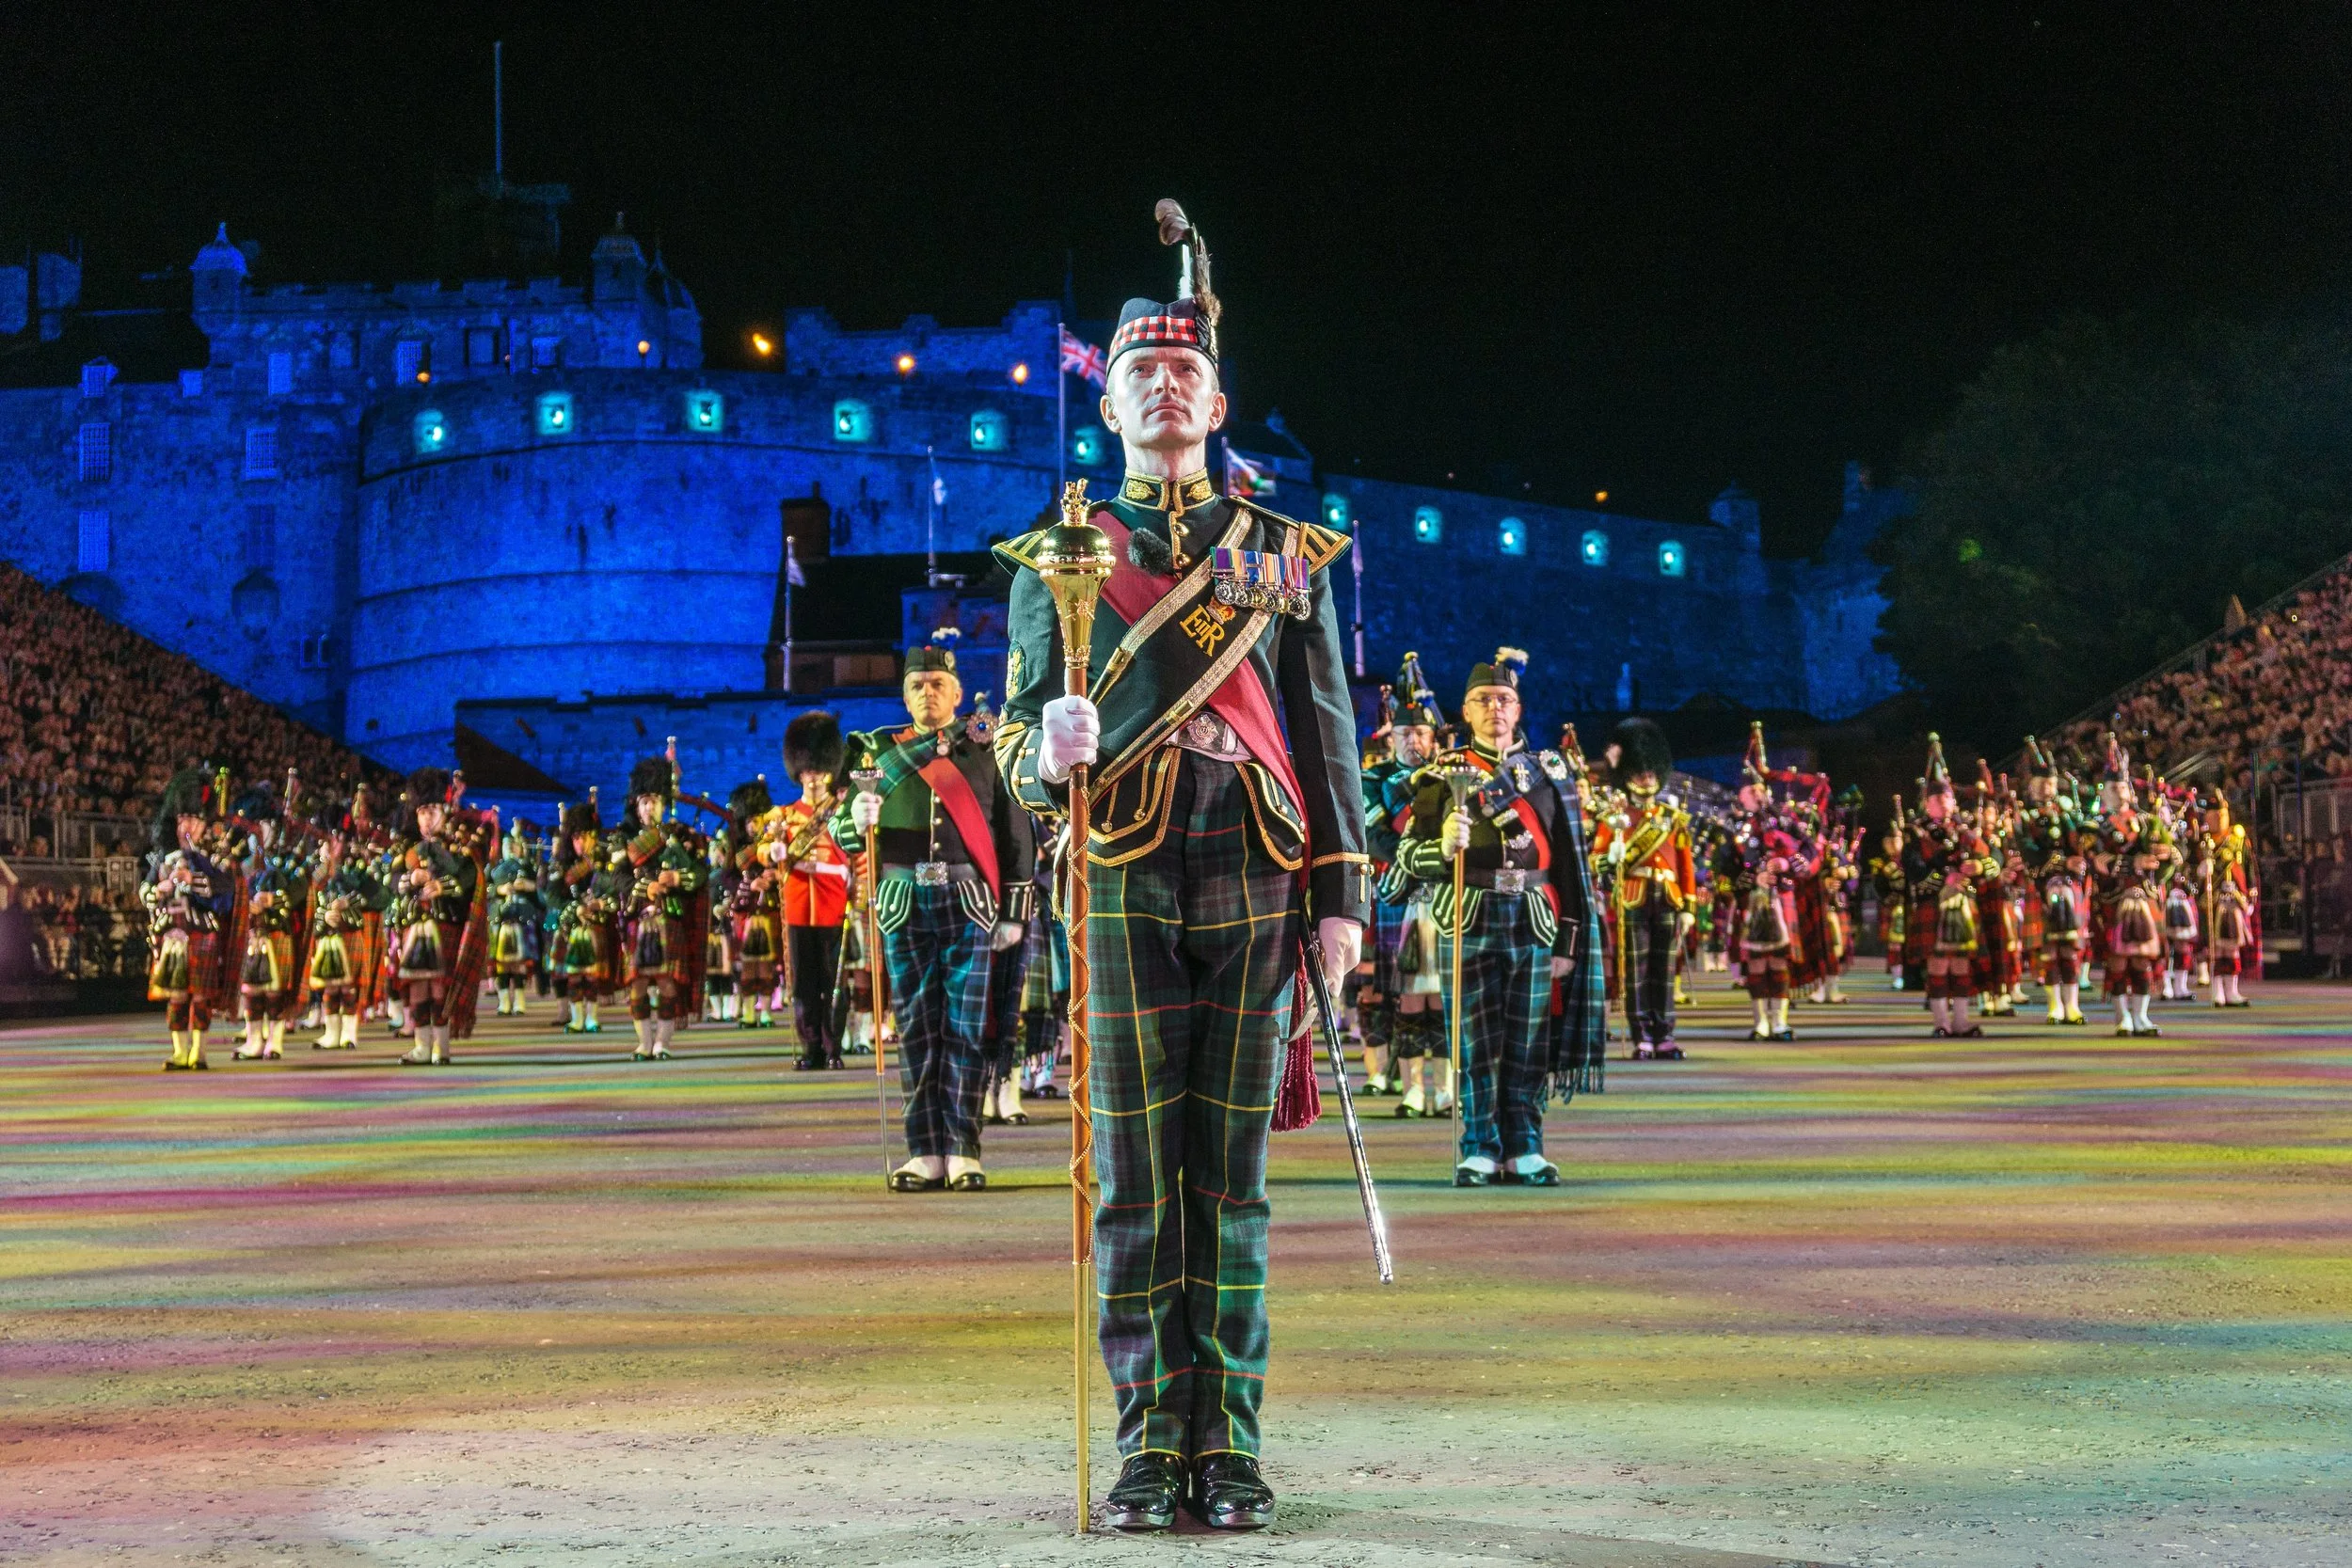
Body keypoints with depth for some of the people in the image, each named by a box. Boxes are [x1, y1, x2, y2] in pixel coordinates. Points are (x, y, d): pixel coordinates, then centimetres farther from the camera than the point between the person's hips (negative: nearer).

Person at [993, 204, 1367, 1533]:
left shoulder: (1287, 555, 14)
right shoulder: (1059, 557, 12)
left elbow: (1326, 731, 12)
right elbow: (1020, 726, 11)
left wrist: (1343, 896, 4)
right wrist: (1048, 753, -14)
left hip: (1255, 885, 1)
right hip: (1123, 888, -1)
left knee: (1234, 1176, 2)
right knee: (1137, 1177, -2)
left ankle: (1231, 1451, 6)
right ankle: (1152, 1450, 3)